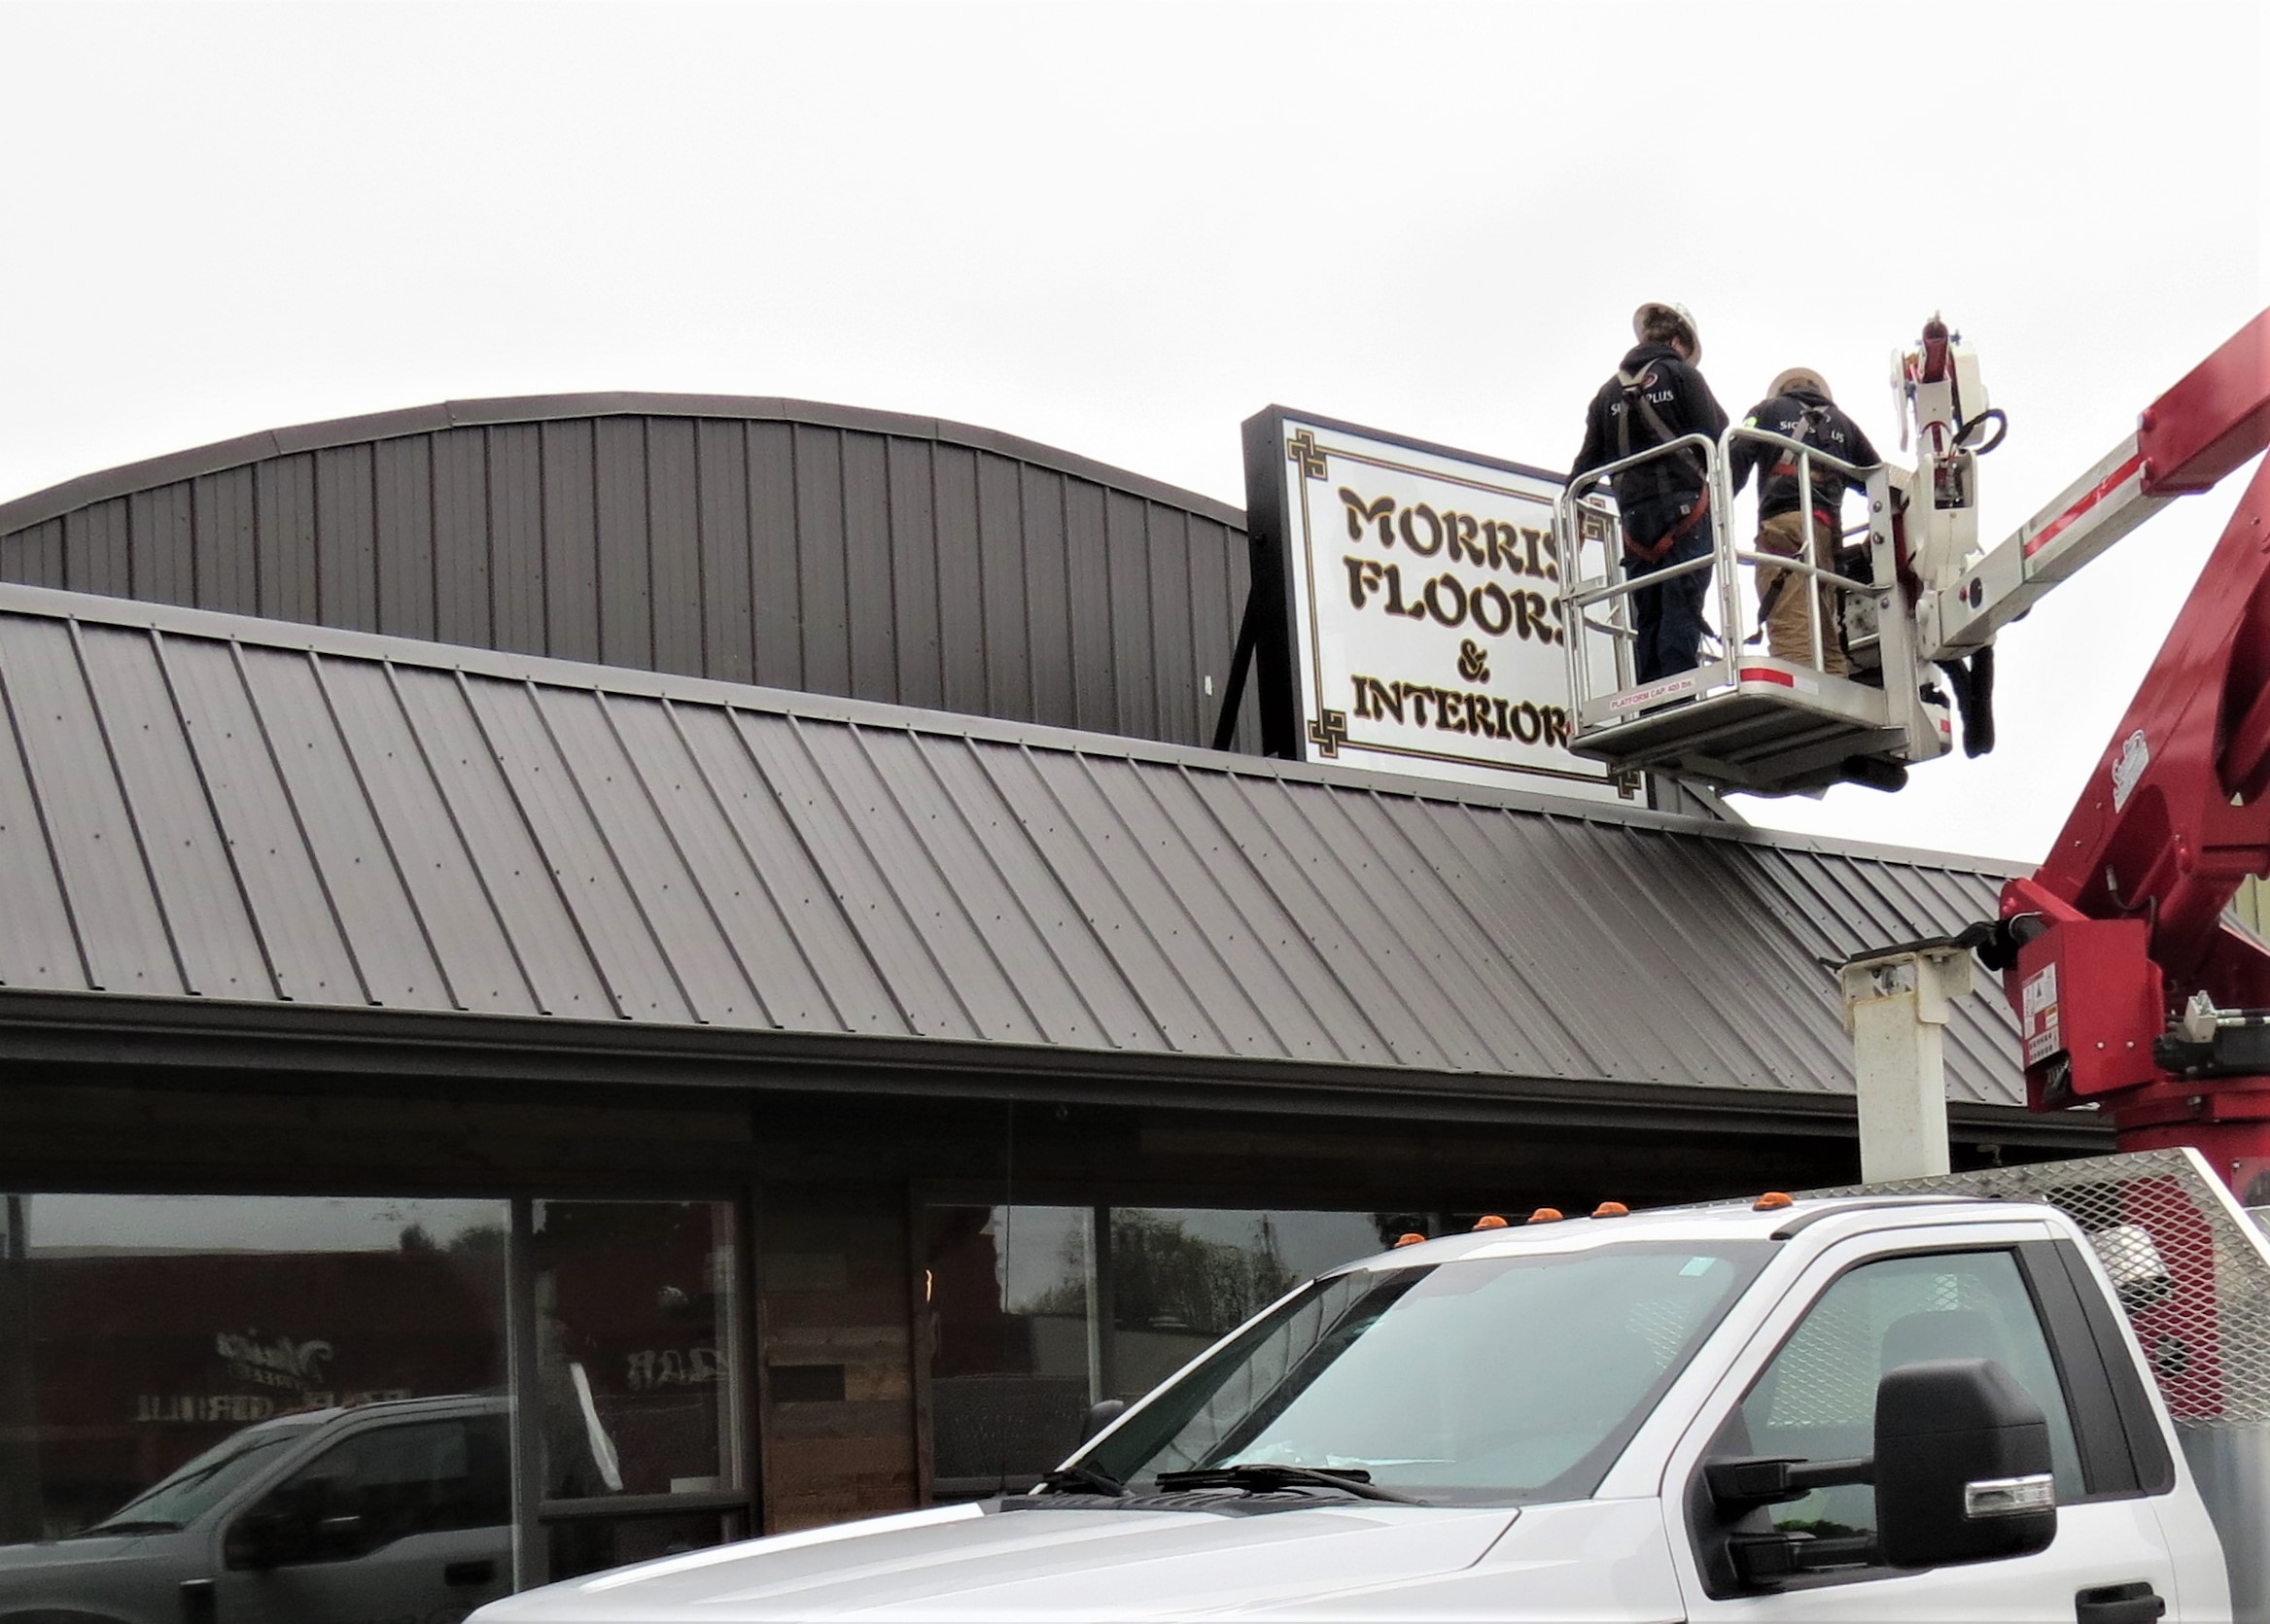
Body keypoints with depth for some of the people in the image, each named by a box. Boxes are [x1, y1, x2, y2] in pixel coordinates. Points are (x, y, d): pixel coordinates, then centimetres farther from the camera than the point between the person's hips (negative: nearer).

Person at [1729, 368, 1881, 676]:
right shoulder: (1841, 423, 29)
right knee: (1825, 631, 6)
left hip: (1782, 523, -4)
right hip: (1828, 529, 4)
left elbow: (1736, 457, 1)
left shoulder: (1768, 411, 18)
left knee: (1789, 626, -18)